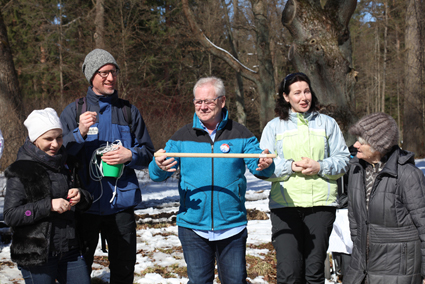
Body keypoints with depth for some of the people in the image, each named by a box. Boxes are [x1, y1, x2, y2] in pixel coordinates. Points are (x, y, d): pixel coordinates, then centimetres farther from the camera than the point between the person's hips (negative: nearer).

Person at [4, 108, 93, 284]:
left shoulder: (66, 165, 10)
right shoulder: (20, 171, -8)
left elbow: (86, 204, 17)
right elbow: (11, 216, -14)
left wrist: (80, 197, -6)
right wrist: (48, 206, -22)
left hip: (69, 250, 6)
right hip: (36, 255, -5)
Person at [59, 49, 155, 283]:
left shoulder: (128, 111, 9)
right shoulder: (74, 111, 4)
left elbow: (148, 153, 10)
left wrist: (130, 156, -10)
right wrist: (80, 133, -19)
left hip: (121, 204, 2)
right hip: (85, 203, -2)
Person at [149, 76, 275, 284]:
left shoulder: (240, 134, 2)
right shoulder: (182, 137, 4)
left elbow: (257, 165, -4)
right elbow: (156, 174, -1)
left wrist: (265, 165, -29)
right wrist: (159, 166, -25)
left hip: (232, 226, 0)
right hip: (193, 226, 1)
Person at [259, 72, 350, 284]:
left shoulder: (327, 123, 12)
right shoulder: (274, 127, 9)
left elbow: (342, 161, 8)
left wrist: (320, 167, -10)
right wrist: (290, 166, -12)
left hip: (320, 204, 1)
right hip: (284, 205, -1)